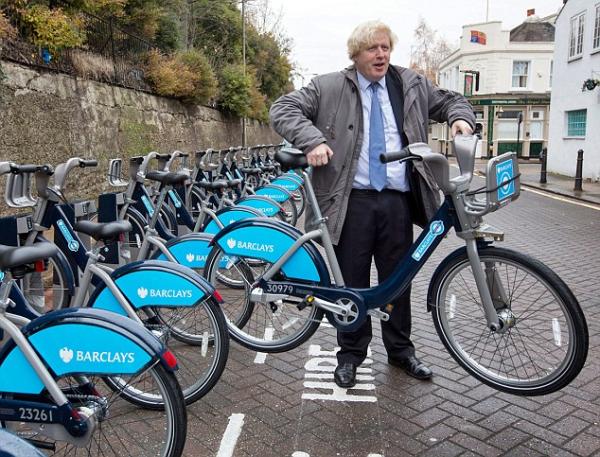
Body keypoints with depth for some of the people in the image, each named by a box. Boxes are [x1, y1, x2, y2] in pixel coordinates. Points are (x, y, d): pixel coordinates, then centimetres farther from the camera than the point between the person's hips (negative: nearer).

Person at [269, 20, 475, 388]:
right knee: (353, 282, 6)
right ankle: (350, 354, 23)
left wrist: (460, 117, 2)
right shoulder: (329, 88, 3)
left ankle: (401, 350, 31)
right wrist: (312, 139, -19)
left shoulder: (412, 85, 13)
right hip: (353, 200, -3)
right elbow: (283, 109, -2)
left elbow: (448, 100, 26)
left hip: (398, 200, 3)